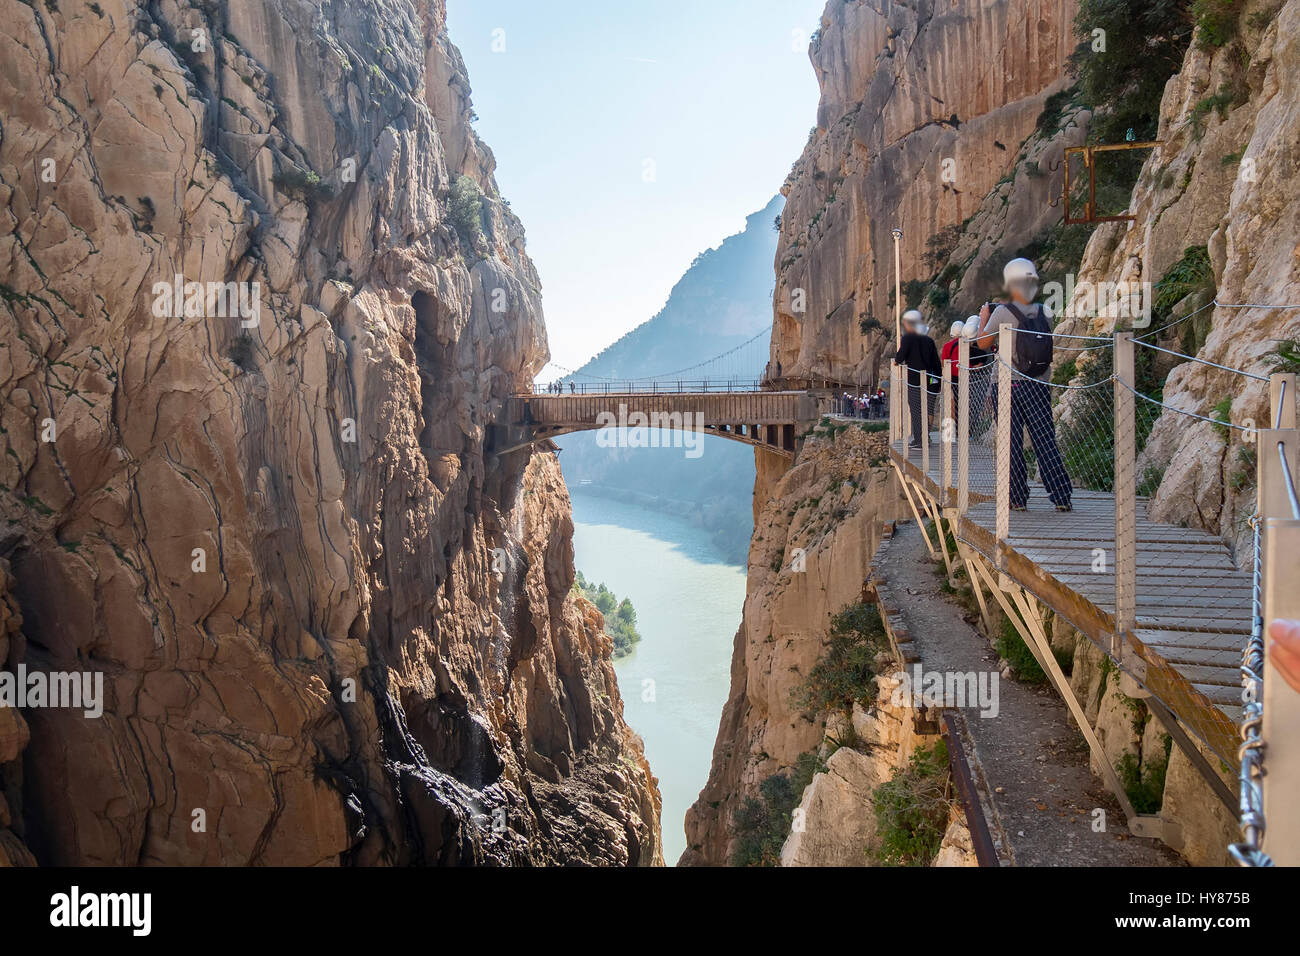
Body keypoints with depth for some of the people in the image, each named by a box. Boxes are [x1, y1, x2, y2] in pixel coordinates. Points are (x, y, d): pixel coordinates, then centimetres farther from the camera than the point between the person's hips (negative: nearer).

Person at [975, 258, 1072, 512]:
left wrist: (984, 319, 18)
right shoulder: (1044, 314, 3)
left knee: (1012, 444, 4)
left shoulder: (1003, 313, -8)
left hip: (1009, 385, -3)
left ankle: (1017, 498, 5)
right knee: (1046, 442, 3)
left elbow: (983, 343, 1)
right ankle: (1061, 496, -1)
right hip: (1039, 386, 3)